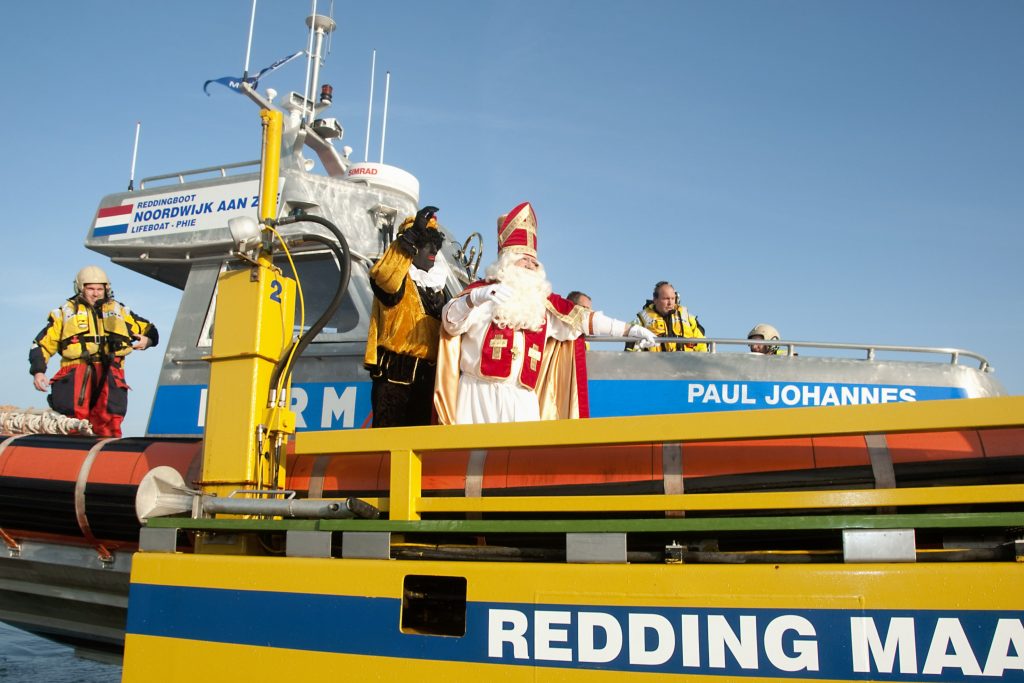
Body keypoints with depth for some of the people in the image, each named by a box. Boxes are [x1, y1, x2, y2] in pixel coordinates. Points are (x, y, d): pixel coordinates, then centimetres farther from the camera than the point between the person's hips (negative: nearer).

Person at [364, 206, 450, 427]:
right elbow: (383, 278, -28)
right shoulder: (399, 279, -2)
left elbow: (447, 328, 29)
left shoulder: (438, 289, 22)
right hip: (396, 374, -7)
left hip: (428, 376, 8)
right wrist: (411, 237, -32)